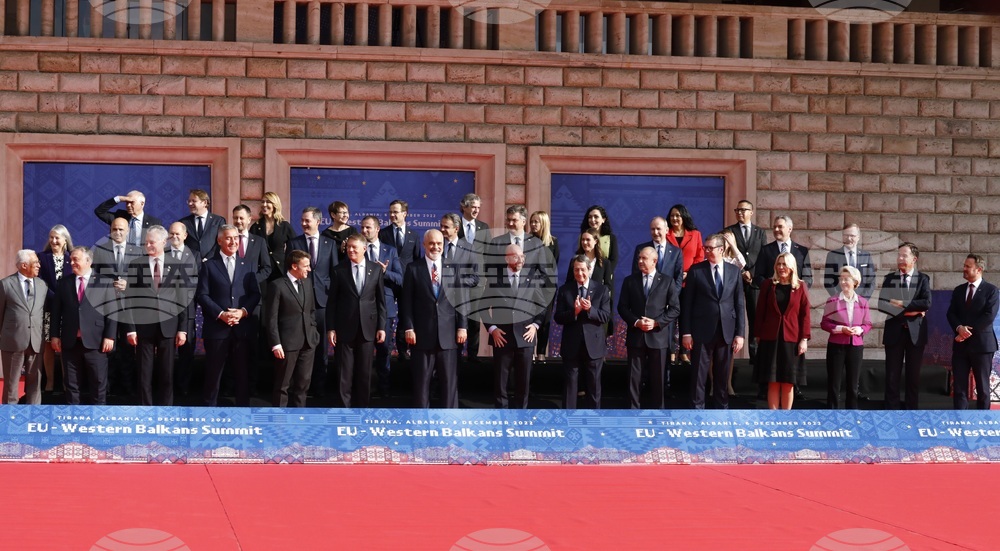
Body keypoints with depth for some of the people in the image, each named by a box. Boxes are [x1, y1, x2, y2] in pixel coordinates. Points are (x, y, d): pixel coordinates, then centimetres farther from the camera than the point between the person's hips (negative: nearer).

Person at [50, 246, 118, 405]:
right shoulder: (64, 283, 11)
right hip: (70, 342, 3)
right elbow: (56, 311, 10)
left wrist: (109, 336, -9)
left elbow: (112, 312, -2)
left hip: (95, 341, -3)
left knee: (98, 384, 3)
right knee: (71, 384, 7)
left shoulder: (104, 282, 2)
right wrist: (55, 335, 3)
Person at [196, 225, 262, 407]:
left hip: (243, 327, 2)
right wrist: (220, 314, -15)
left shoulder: (248, 265, 13)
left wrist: (243, 312, -12)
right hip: (217, 327, -2)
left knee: (243, 373, 7)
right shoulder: (209, 265, 4)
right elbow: (202, 295, -3)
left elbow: (255, 294, 6)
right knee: (213, 373, 3)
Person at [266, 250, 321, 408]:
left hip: (308, 342, 6)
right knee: (283, 385, 2)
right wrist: (275, 344, -15)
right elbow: (272, 318, -11)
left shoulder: (307, 283, 12)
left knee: (303, 383, 11)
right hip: (288, 343, -6)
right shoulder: (277, 286, -9)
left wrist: (313, 332, 9)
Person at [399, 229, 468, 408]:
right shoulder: (413, 268, 3)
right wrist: (408, 328, -7)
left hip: (448, 334, 2)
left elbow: (460, 299, 8)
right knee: (421, 381, 3)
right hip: (422, 334, -2)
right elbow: (407, 301, 0)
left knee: (450, 381, 4)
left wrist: (462, 327, 1)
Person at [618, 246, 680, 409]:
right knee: (634, 376, 2)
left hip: (658, 335, -1)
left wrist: (656, 323, -12)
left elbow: (675, 309, 0)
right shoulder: (630, 281, 8)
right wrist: (636, 322, -10)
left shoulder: (668, 281, 3)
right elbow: (622, 307, 6)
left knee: (657, 377, 5)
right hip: (635, 335, 1)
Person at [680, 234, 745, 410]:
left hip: (726, 331, 2)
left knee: (723, 375, 9)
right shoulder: (696, 270, 1)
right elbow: (687, 303, 0)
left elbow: (739, 304, 6)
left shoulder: (734, 271, 6)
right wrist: (686, 332, -6)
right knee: (699, 374, 0)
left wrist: (740, 333, 0)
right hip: (702, 331, -2)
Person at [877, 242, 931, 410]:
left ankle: (912, 410, 11)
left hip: (915, 332, -1)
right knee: (892, 375, 2)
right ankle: (891, 409, 6)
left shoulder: (922, 279, 3)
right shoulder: (889, 278, 6)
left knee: (913, 375, 5)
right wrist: (907, 312, -13)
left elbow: (927, 303, -12)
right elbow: (882, 304, -6)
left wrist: (901, 304, -14)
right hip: (894, 331, 1)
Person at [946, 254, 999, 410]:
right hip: (961, 344, 4)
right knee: (959, 385, 2)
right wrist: (959, 328, -14)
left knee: (982, 386, 2)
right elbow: (951, 314, 6)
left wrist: (969, 330, -14)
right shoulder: (958, 290, 13)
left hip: (981, 343, -4)